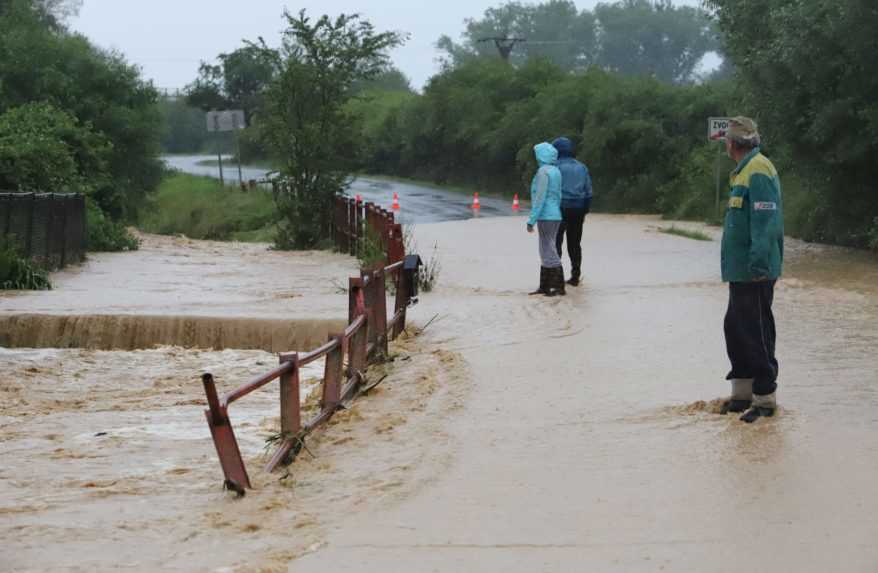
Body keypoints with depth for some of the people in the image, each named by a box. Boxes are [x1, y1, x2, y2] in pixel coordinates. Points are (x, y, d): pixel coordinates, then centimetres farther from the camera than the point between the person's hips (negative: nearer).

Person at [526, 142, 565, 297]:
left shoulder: (543, 171, -14)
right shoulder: (556, 171, 12)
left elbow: (539, 198, -18)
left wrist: (531, 220, -16)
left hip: (545, 216, -9)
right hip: (555, 216, 9)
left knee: (549, 252, -4)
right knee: (546, 252, 13)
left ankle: (559, 286, -3)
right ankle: (544, 286, 16)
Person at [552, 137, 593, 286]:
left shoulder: (556, 167, -6)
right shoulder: (581, 168, 12)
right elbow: (588, 191, 13)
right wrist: (585, 211, 17)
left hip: (561, 208, -5)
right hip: (578, 209, 5)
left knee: (556, 243, -2)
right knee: (575, 244, 12)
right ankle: (575, 276, 14)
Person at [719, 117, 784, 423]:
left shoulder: (758, 171, -16)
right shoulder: (745, 171, 15)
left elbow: (766, 220, -23)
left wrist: (759, 263, -27)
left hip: (754, 272, -10)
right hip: (741, 270, 10)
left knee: (756, 333, -5)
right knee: (736, 329, 15)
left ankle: (765, 398, 1)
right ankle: (742, 393, 24)